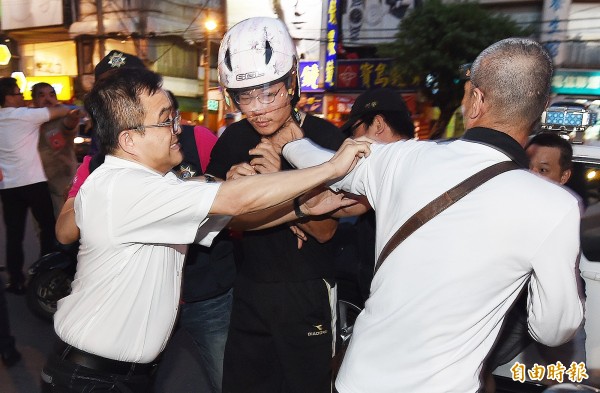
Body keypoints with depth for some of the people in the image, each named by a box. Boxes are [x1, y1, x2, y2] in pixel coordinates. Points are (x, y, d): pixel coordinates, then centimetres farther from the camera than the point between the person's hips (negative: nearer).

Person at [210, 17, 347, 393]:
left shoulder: (324, 136, -16)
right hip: (250, 288, 4)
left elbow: (325, 231, -17)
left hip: (307, 294, -4)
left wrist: (279, 180, -31)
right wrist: (231, 185, -16)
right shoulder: (233, 139, -2)